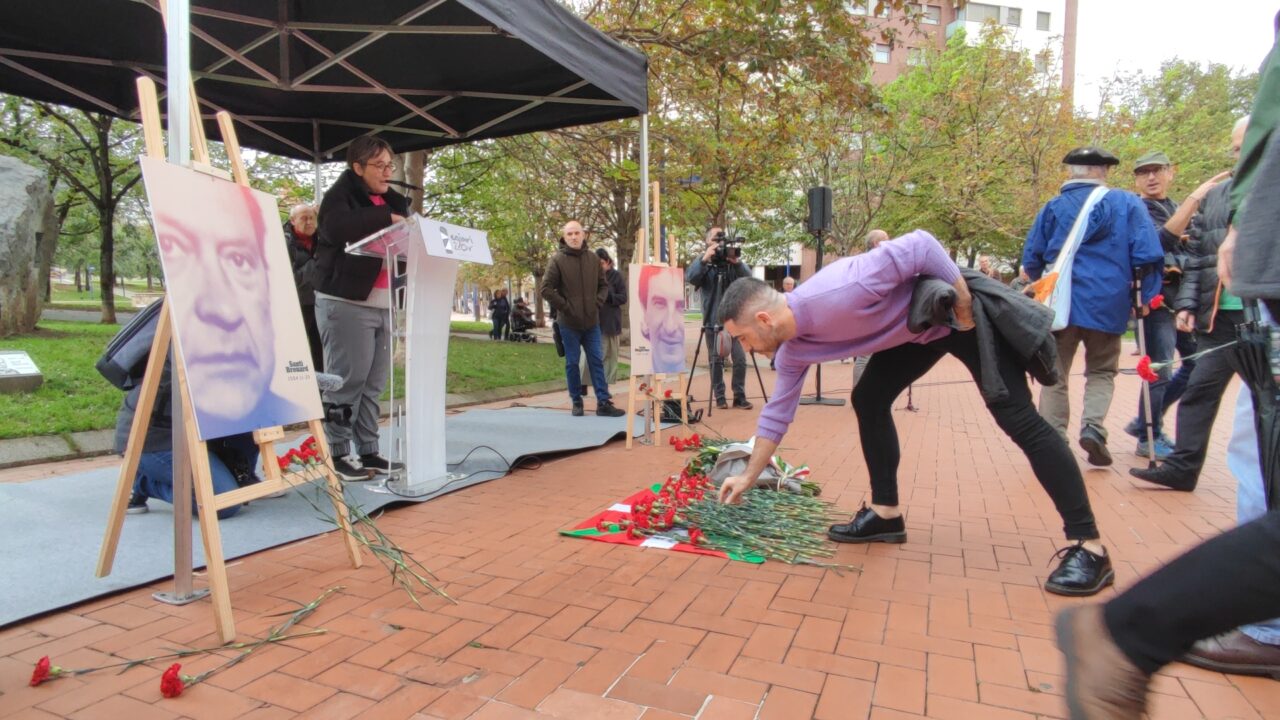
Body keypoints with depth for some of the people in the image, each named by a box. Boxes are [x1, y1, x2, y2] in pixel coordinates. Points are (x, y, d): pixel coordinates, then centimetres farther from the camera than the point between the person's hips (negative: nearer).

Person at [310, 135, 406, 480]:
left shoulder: (391, 202, 20)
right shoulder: (340, 195, -2)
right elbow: (336, 228, -24)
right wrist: (384, 217, -20)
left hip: (382, 304, 7)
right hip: (346, 302, -7)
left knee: (374, 384, 7)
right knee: (347, 380, -6)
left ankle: (367, 450, 14)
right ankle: (337, 453, 3)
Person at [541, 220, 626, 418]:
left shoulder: (593, 258, 4)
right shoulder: (558, 259, -7)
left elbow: (603, 285, 15)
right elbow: (546, 289, -8)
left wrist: (598, 302, 0)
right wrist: (564, 306, -10)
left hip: (591, 321, 3)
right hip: (569, 323, -3)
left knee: (596, 361, 4)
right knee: (572, 363, 6)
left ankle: (603, 403, 7)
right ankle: (577, 402, 17)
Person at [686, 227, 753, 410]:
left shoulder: (733, 259, 8)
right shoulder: (702, 261, 4)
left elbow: (748, 278, -6)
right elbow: (690, 278, -14)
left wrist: (737, 262, -22)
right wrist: (704, 259, -25)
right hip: (713, 320, -1)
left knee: (740, 359, -3)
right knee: (716, 361, 3)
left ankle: (740, 396, 6)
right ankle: (719, 397, 12)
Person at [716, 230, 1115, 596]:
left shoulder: (834, 295, -36)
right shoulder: (792, 351, -8)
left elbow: (919, 245, -31)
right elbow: (777, 414, 3)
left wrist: (964, 304, -23)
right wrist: (748, 478, 6)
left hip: (960, 309, -8)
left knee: (1017, 417, -11)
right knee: (868, 400, 2)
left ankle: (1087, 545, -6)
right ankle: (885, 513, 12)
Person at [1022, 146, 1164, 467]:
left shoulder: (1053, 207, 7)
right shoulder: (1127, 203, 2)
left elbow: (1031, 259, 9)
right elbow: (1147, 255, -7)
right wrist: (1146, 296, 1)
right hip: (1108, 304, 0)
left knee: (1055, 374, 9)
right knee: (1102, 371, 17)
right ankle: (1093, 426, -6)